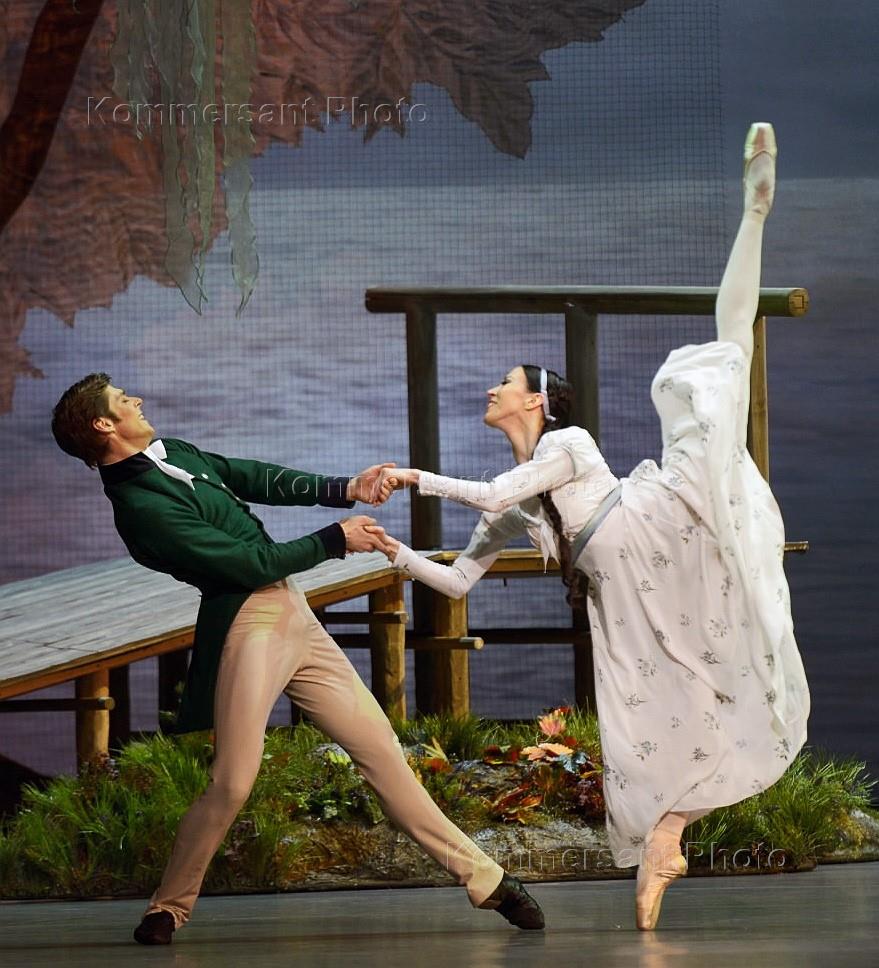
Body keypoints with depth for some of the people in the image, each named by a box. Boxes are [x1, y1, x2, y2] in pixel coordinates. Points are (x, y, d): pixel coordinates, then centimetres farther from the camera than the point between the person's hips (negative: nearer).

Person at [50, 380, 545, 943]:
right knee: (233, 783, -12)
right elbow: (251, 561, -16)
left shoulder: (172, 454, 11)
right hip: (248, 626, -9)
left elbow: (253, 479, 17)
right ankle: (170, 907, 10)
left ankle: (482, 876, 10)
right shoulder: (142, 507, -18)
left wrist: (344, 491, 6)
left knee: (379, 746, 7)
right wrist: (336, 540, -7)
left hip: (291, 615, 9)